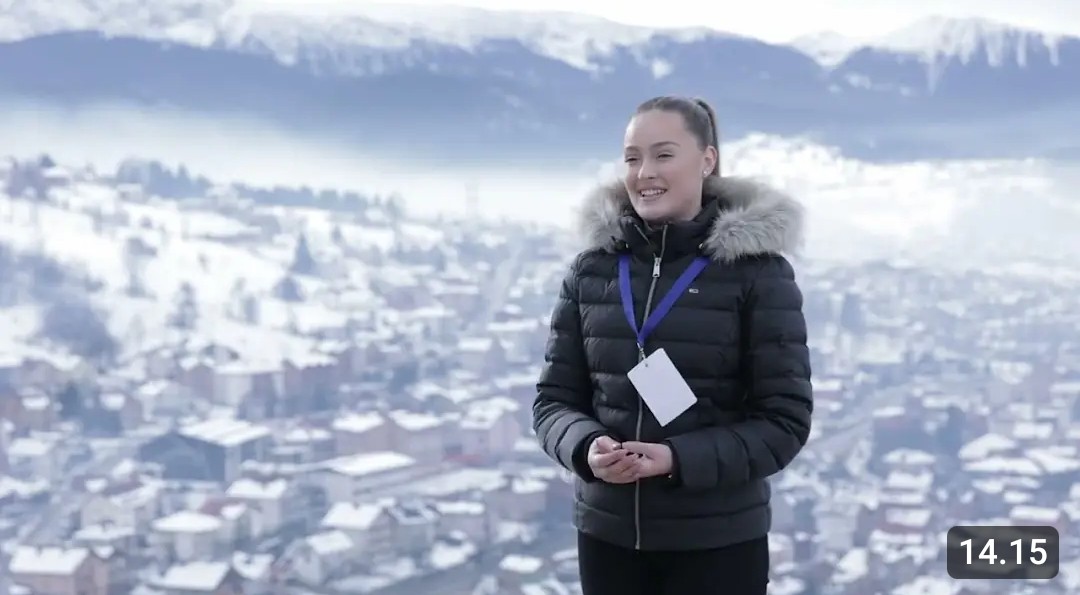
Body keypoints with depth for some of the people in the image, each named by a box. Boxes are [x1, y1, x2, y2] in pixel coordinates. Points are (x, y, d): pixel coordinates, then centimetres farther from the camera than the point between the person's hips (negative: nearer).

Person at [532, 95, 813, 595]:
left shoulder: (757, 268, -6)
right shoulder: (591, 268, 3)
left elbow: (785, 419, -8)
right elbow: (553, 399, 6)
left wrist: (678, 459, -20)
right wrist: (587, 448, -15)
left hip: (719, 544, -3)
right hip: (606, 538, 3)